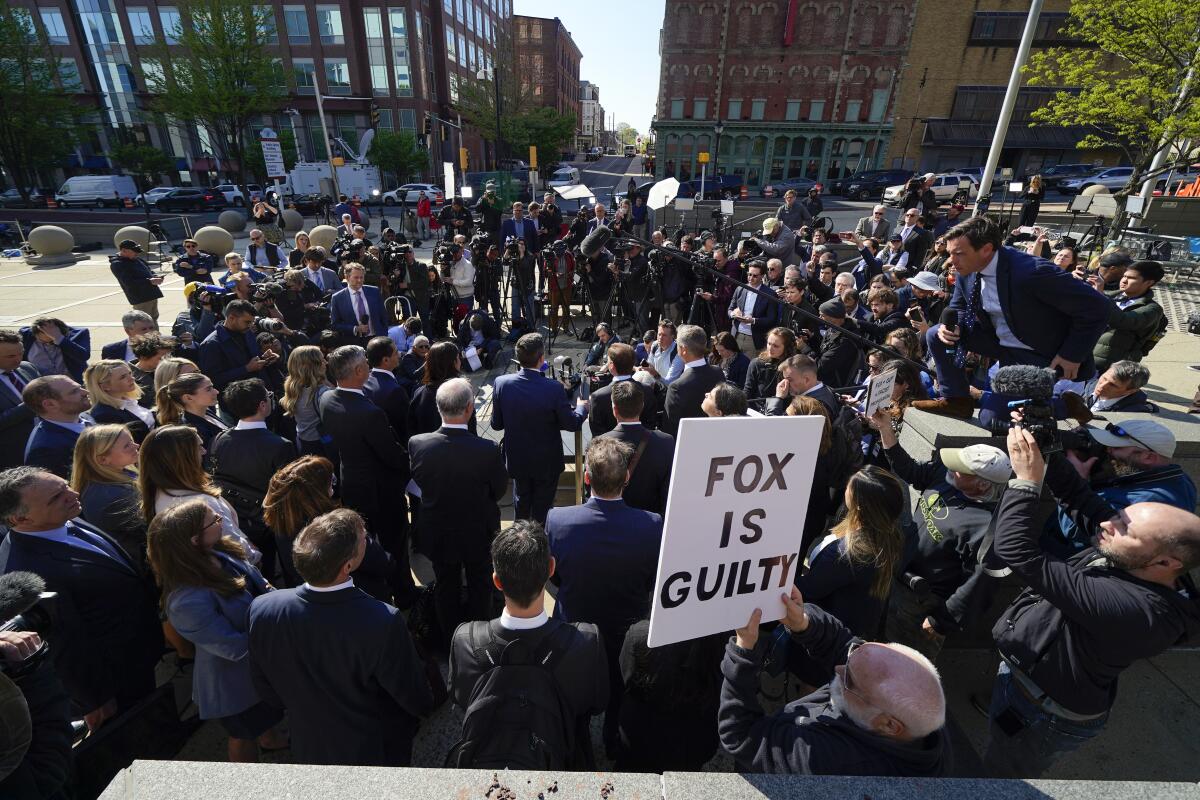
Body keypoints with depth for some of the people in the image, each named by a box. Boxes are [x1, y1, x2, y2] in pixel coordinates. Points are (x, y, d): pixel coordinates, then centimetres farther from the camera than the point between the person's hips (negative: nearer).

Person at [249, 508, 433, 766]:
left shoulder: (262, 609, -28)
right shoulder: (384, 622, -40)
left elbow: (267, 691, -7)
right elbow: (417, 702, -22)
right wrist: (427, 704, 1)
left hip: (309, 749, 3)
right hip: (378, 752, -3)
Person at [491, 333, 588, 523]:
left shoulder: (501, 383, -18)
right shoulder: (554, 388, -27)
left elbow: (496, 424, -7)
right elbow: (572, 424, -15)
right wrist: (581, 407, 6)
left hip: (517, 459, 3)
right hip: (546, 462, -3)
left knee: (521, 502, 28)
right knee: (542, 509, 19)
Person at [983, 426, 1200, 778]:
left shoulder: (1134, 609, -38)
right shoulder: (1128, 559, -13)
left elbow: (1018, 552, -44)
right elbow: (1077, 497, -4)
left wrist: (1026, 479, -38)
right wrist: (1044, 453, -20)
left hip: (1045, 713, -7)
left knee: (1002, 770, 21)